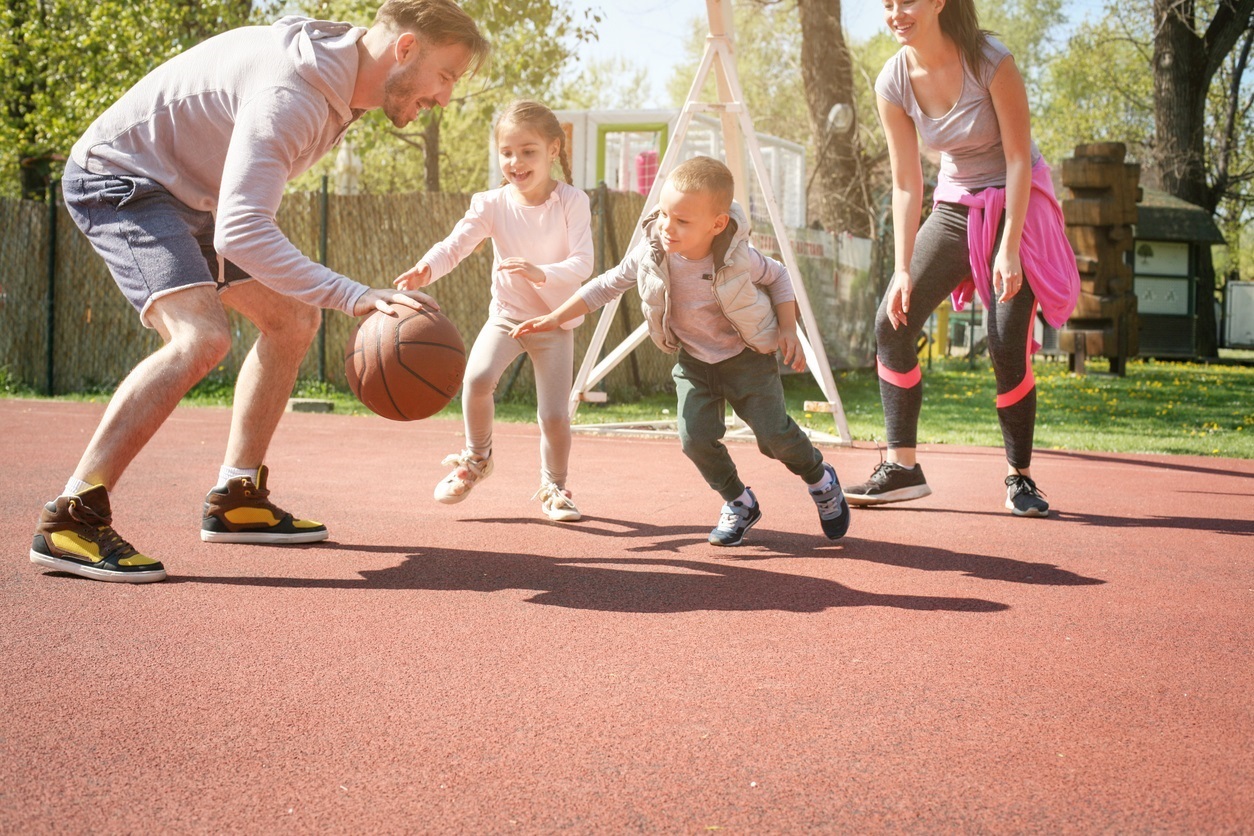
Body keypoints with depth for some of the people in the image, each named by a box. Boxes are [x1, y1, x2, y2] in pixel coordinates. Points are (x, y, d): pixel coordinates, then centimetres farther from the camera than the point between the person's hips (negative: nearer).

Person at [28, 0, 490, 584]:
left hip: (188, 194, 10)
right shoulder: (290, 93, -32)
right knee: (201, 337, -29)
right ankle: (69, 522, -26)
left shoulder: (342, 72, 0)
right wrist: (354, 297, -47)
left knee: (292, 320, 9)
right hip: (117, 178, -10)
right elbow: (239, 231, -42)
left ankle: (236, 500, 12)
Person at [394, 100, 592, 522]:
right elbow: (455, 244, -19)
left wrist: (541, 273, -40)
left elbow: (582, 264, -21)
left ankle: (554, 487, 22)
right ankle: (476, 456, 2)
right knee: (477, 376, -26)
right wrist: (426, 269, -41)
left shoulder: (572, 202, -13)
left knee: (554, 415, -8)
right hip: (506, 314, 1)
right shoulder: (492, 204, -8)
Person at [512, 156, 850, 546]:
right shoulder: (651, 252, -18)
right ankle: (738, 503, 13)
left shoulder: (738, 258, -24)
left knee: (774, 432, -10)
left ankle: (821, 479, 23)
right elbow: (609, 284, -3)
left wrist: (788, 329, -13)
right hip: (694, 361, 3)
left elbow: (778, 276, -3)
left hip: (747, 358, -3)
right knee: (696, 437, -14)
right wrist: (555, 318, -5)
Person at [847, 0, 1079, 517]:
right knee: (891, 322, -7)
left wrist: (1009, 250, -22)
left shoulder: (989, 61, -21)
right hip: (955, 206, 5)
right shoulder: (893, 83, -9)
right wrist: (903, 269, -10)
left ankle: (1020, 477, 6)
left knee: (1007, 345, -12)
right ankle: (902, 466, 1)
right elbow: (906, 184, -6)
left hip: (1016, 206, -5)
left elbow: (1019, 159, -18)